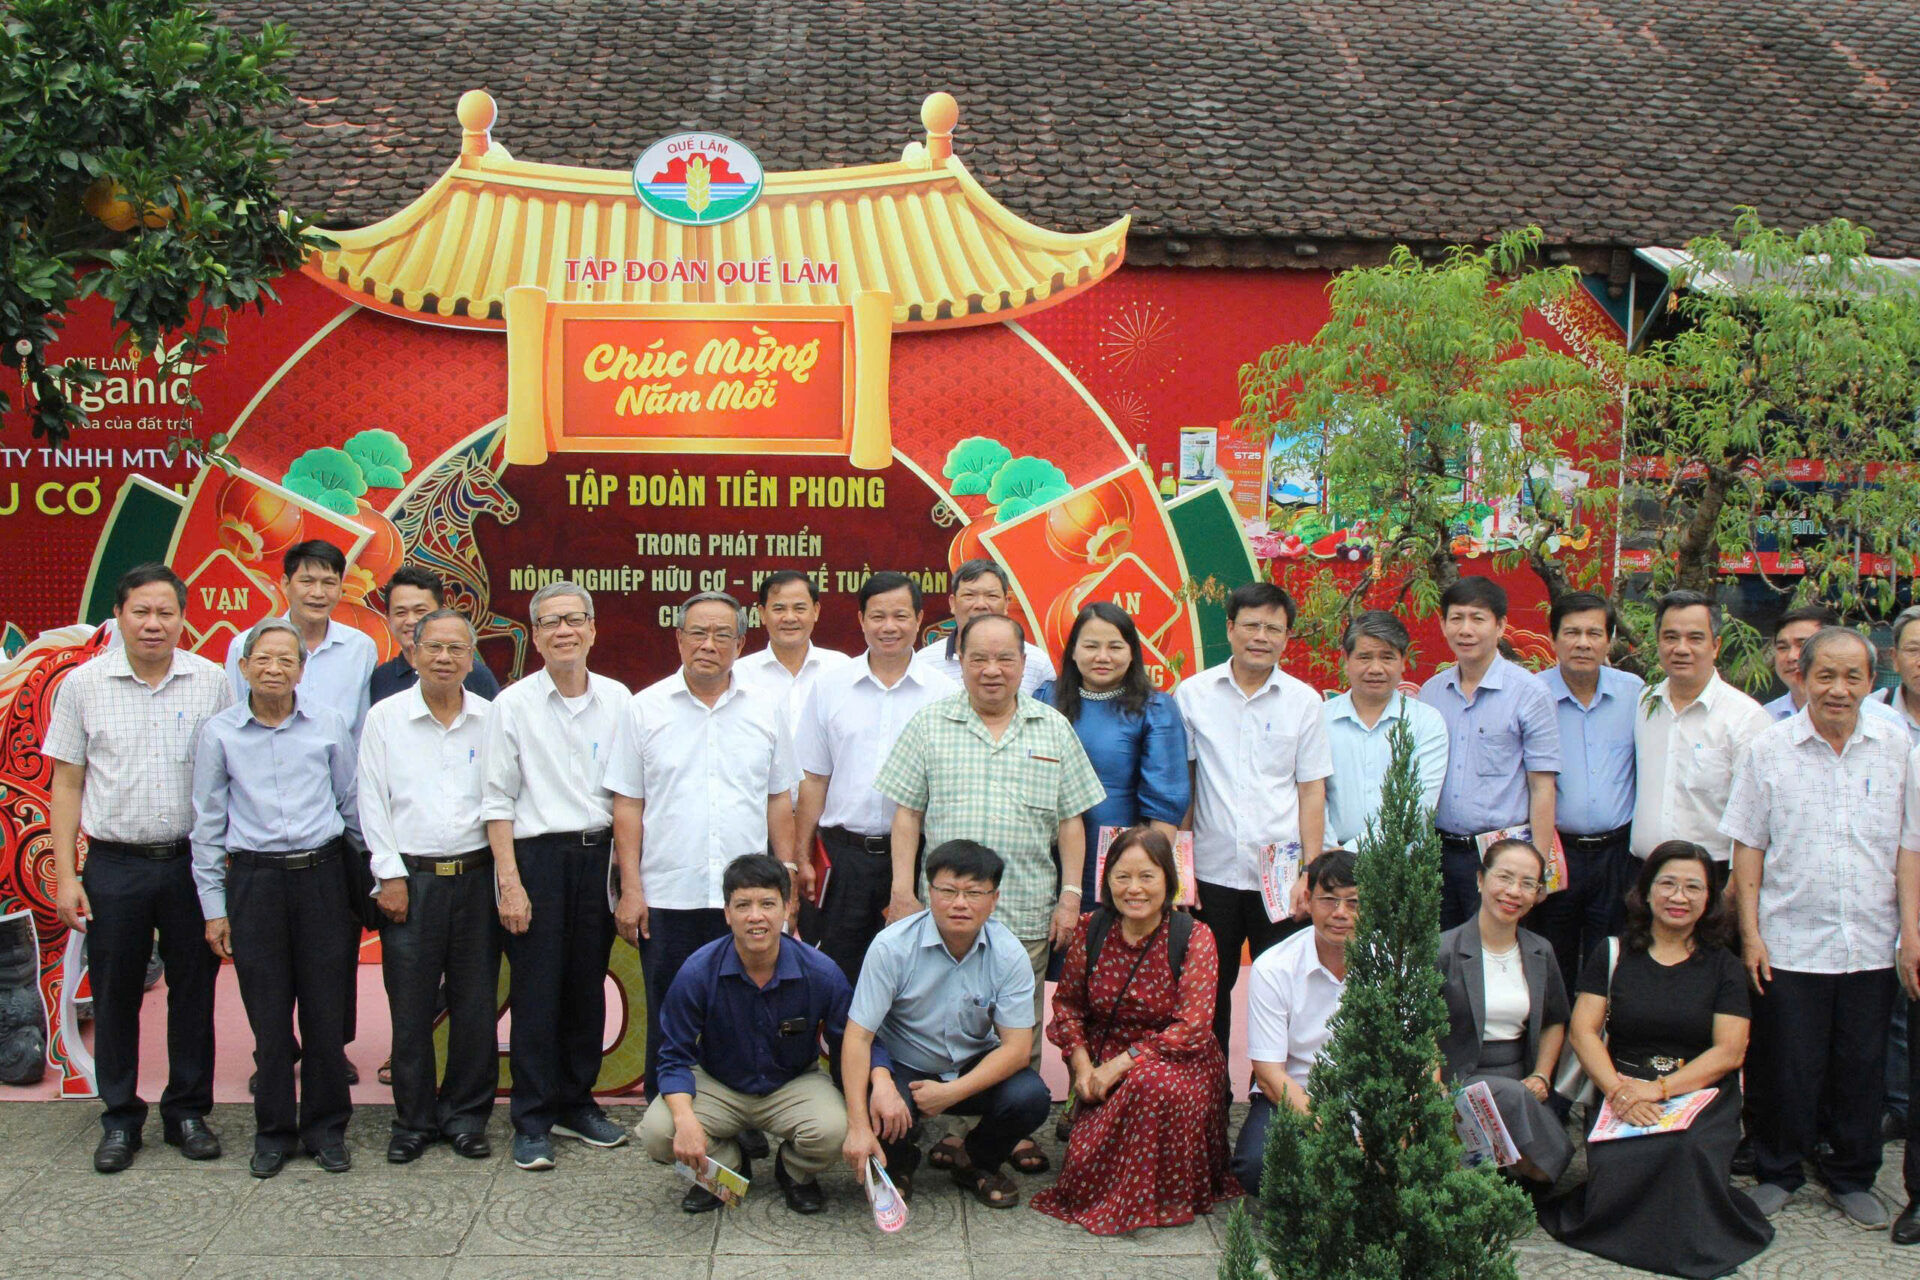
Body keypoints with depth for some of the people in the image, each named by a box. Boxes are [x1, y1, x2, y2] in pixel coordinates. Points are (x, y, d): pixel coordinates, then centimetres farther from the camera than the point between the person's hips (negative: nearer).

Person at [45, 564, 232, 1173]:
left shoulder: (211, 682, 0)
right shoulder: (84, 685, 1)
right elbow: (68, 784, 4)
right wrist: (65, 874, -1)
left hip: (192, 863, 0)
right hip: (114, 865, 0)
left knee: (193, 990, 8)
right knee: (115, 995, 7)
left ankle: (188, 1111, 22)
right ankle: (120, 1118, 21)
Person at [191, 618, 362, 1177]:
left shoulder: (329, 725, 3)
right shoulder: (219, 733, 3)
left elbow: (351, 803, 12)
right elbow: (207, 824, 7)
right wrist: (214, 906, 5)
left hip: (321, 875, 0)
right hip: (254, 880, 0)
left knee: (326, 1009, 3)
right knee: (268, 1014, 5)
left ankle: (326, 1128, 17)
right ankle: (273, 1131, 19)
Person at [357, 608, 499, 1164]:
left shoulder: (491, 719, 6)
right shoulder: (385, 717, 2)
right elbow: (372, 802, 2)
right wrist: (390, 874, -3)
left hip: (477, 876, 1)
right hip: (410, 877, -1)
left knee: (476, 1003, 5)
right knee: (411, 1008, 3)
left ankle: (466, 1115, 18)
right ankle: (413, 1120, 16)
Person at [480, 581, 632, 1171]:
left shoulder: (617, 700, 6)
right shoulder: (513, 705, -2)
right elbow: (497, 800, -3)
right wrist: (509, 880, -9)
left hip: (599, 854, 3)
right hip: (537, 856, -3)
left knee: (588, 989, 10)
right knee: (536, 994, 0)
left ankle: (577, 1103, 25)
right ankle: (532, 1122, 10)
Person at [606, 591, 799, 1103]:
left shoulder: (766, 708, 7)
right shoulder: (644, 709, 3)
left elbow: (779, 801, 11)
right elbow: (628, 805, 3)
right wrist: (630, 889, -3)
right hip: (667, 897, -1)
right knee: (669, 1023, 6)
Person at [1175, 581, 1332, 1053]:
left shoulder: (1303, 700, 3)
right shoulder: (1192, 694, 2)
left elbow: (1312, 791, 3)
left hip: (1280, 875, 0)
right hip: (1212, 871, 0)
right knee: (1210, 991, 9)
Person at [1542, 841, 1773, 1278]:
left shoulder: (1723, 966, 9)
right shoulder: (1612, 954, 10)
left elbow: (1729, 1051, -1)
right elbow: (1584, 1030, 2)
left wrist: (1661, 1088, -15)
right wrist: (1617, 1089, -17)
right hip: (1622, 1088, 0)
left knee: (1688, 1149, -34)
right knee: (1616, 1167, -31)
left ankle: (1690, 1238, -7)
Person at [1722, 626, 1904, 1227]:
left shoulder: (1896, 746, 3)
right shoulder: (1768, 750, -1)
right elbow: (1748, 847, 0)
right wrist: (1750, 933, -4)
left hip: (1871, 944, 2)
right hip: (1791, 942, -2)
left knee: (1862, 1066, 10)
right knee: (1788, 1068, 6)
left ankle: (1853, 1177, 28)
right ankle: (1778, 1172, 25)